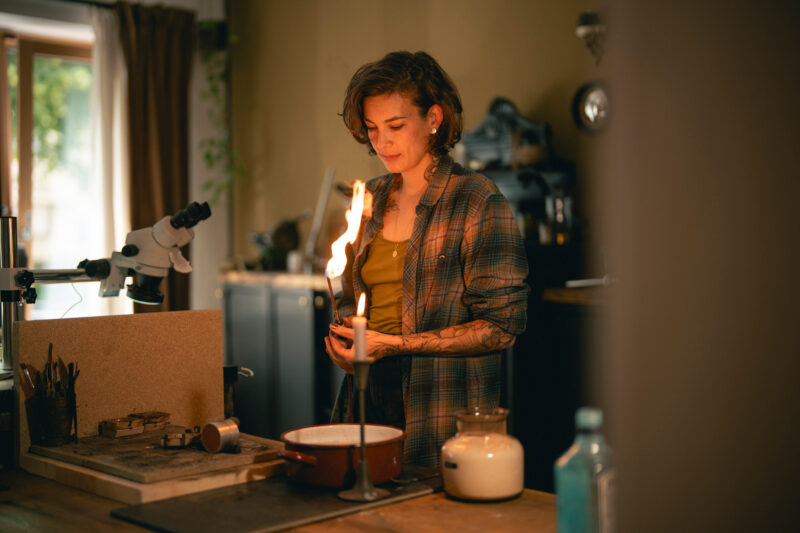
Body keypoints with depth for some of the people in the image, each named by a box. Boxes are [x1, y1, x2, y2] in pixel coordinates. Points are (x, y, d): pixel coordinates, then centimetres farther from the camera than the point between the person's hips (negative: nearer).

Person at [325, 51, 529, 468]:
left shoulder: (479, 203, -8)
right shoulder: (370, 200, 11)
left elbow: (501, 326, -12)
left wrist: (393, 344, -16)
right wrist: (341, 338, 0)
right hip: (366, 396, 5)